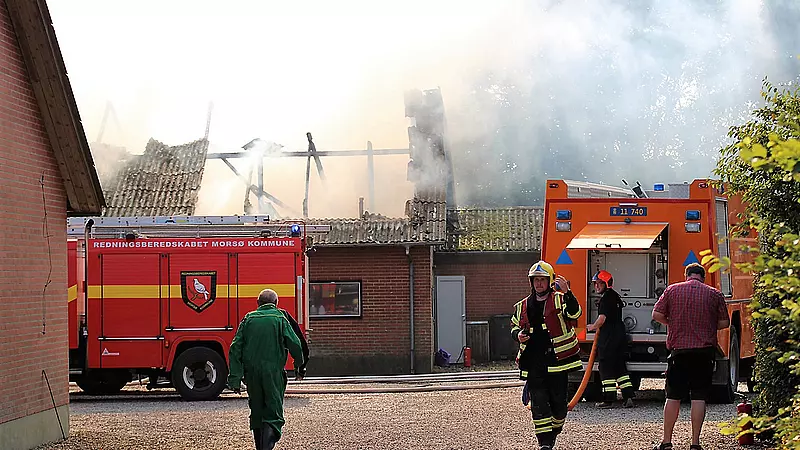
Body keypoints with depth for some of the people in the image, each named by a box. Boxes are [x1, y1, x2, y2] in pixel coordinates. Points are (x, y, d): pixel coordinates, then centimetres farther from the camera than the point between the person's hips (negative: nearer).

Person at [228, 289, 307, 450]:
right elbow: (295, 344, -7)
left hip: (252, 372, 3)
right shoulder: (280, 319, -1)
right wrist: (299, 363, 15)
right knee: (273, 413, -2)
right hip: (273, 372, -3)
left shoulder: (249, 319, 7)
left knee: (256, 411, 17)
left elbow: (236, 348, 2)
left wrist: (235, 377, 1)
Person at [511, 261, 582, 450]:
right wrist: (518, 335, 1)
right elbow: (514, 326, 25)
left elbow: (574, 313, -17)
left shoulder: (560, 300, 1)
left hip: (556, 360, -2)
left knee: (559, 399, 5)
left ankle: (554, 432, 27)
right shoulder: (522, 307, 14)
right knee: (538, 402, -4)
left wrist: (567, 293, -33)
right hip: (533, 363, 2)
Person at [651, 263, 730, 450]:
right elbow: (724, 322, 5)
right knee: (699, 397, 1)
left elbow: (657, 315, 0)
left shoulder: (672, 290, 3)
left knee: (673, 397, 6)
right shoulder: (715, 294, 3)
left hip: (679, 350, 0)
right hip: (705, 350, 0)